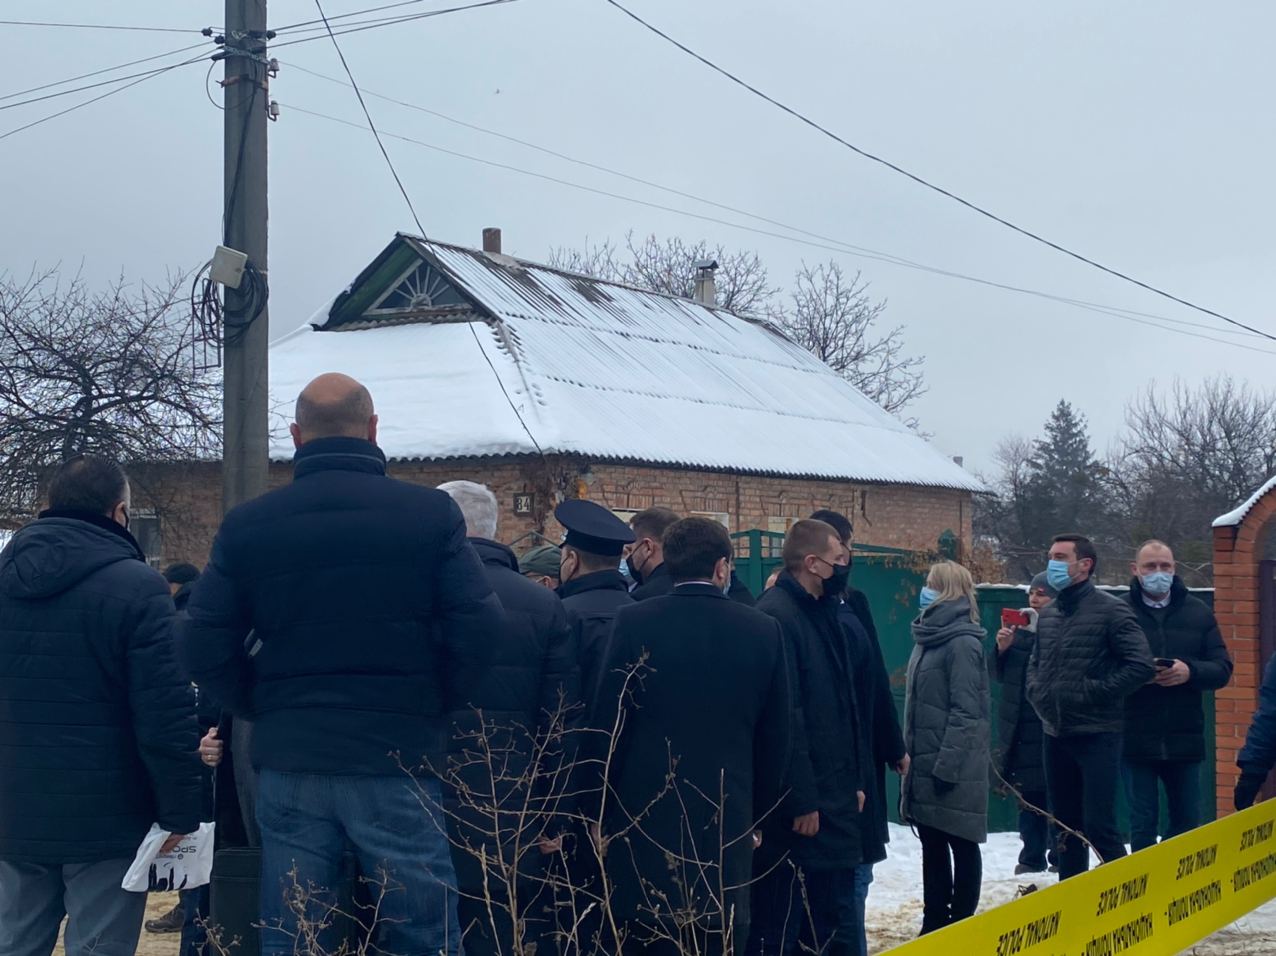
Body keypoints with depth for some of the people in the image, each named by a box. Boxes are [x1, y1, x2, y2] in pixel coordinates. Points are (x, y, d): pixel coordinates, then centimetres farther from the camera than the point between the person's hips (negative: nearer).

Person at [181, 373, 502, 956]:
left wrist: (265, 711, 11)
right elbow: (479, 630, -10)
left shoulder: (246, 525, 1)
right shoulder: (431, 514, -4)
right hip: (399, 760, -2)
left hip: (288, 761, 2)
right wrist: (426, 706, 6)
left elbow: (203, 649, -3)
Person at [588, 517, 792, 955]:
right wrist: (756, 814, 16)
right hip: (727, 819, 2)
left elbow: (607, 726, -4)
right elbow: (775, 740, 6)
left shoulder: (635, 623, -6)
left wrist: (603, 810, 7)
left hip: (645, 816, -1)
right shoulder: (763, 632, 1)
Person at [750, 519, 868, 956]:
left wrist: (856, 780, 16)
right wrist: (801, 800, -22)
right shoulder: (776, 616, -16)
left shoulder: (825, 615, 15)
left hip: (833, 799, 10)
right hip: (795, 806, -10)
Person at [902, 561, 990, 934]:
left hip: (954, 767, -9)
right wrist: (911, 753, 14)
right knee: (931, 843, 12)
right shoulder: (929, 637, 14)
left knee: (961, 843, 1)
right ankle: (935, 923, 19)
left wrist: (947, 764, -22)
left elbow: (966, 711, -18)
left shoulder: (962, 643, -13)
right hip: (925, 762, 9)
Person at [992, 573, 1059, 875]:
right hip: (1019, 726, 7)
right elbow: (1000, 675, 17)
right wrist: (1002, 648, -1)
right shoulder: (1020, 629, 12)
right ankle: (1032, 858, 19)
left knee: (1055, 797, -3)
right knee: (1028, 796, 12)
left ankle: (1060, 859, 5)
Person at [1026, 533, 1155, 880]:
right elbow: (1035, 663, 26)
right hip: (1056, 734, 7)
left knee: (1099, 827, -12)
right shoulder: (1048, 615, 12)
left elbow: (1141, 665, -15)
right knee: (1066, 826, 13)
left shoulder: (1111, 610, -8)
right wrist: (1038, 693, 6)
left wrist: (1093, 693, -16)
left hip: (1097, 734, -7)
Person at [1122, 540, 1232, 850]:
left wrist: (1190, 672, -15)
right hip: (1136, 740, -3)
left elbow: (1222, 669, 5)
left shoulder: (1198, 613, 8)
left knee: (1188, 822, 10)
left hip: (1184, 739, 3)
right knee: (1143, 824, 3)